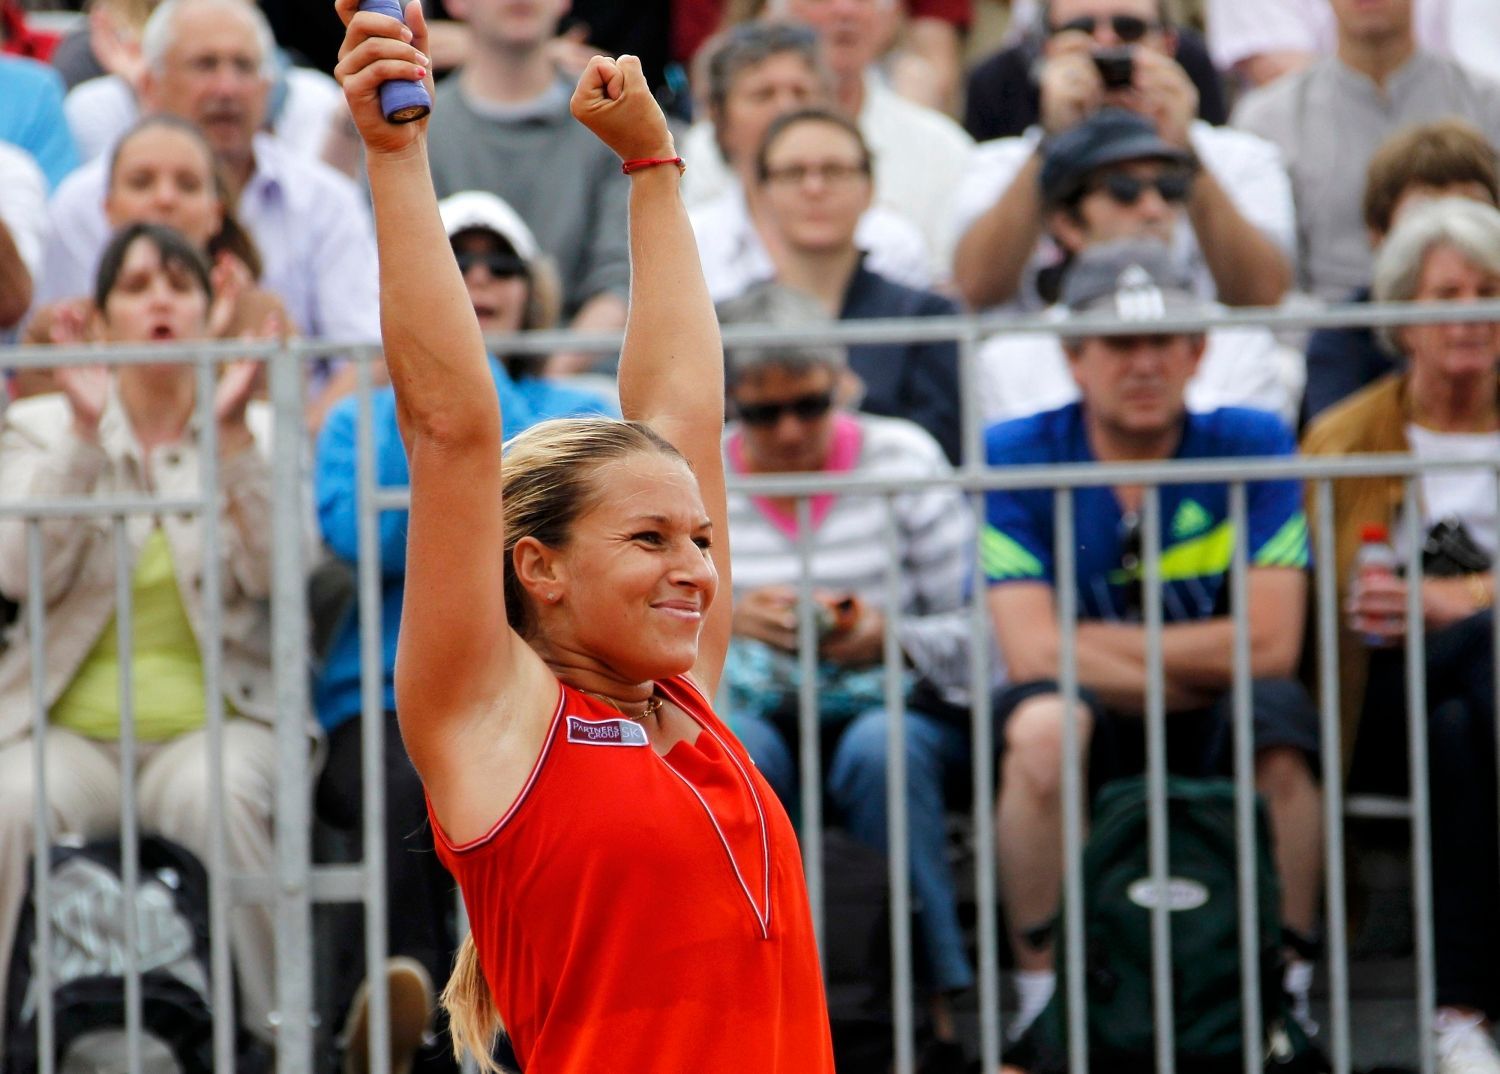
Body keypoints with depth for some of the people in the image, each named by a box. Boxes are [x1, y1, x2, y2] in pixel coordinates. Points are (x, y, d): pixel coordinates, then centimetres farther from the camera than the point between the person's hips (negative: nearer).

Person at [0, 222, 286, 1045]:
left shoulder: (260, 435, 11)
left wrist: (233, 435, -15)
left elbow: (273, 574, -7)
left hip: (213, 724, 0)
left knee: (216, 796, -35)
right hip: (69, 729, 0)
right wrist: (85, 434, -13)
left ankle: (267, 1031, -25)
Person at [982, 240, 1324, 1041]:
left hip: (1217, 736, 1)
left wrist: (1106, 646, -11)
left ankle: (1284, 995, -17)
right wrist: (1198, 670, -13)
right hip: (1094, 736, 0)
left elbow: (1271, 643, -12)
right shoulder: (1017, 458, -5)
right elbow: (1033, 656, -16)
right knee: (1041, 721, -34)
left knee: (1277, 717, -33)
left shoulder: (1249, 446, -3)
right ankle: (1042, 997, -21)